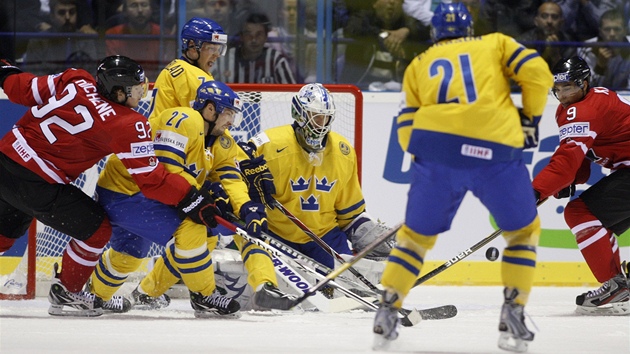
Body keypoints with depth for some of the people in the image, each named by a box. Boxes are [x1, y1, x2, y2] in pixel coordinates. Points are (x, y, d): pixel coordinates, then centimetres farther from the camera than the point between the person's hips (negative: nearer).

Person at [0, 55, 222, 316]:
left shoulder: (76, 80, 0)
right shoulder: (129, 126, -14)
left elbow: (26, 91, 9)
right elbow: (150, 179, -12)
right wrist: (191, 200, -4)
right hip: (35, 183, -7)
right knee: (95, 229, 9)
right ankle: (65, 294, 22)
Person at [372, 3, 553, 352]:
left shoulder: (418, 65, 25)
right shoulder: (496, 44, 22)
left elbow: (407, 128, 17)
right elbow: (537, 74, 7)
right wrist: (530, 118, 20)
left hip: (434, 145, 1)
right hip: (497, 151, -1)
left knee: (416, 234, 19)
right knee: (524, 230, 18)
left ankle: (387, 313, 12)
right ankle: (512, 320, 9)